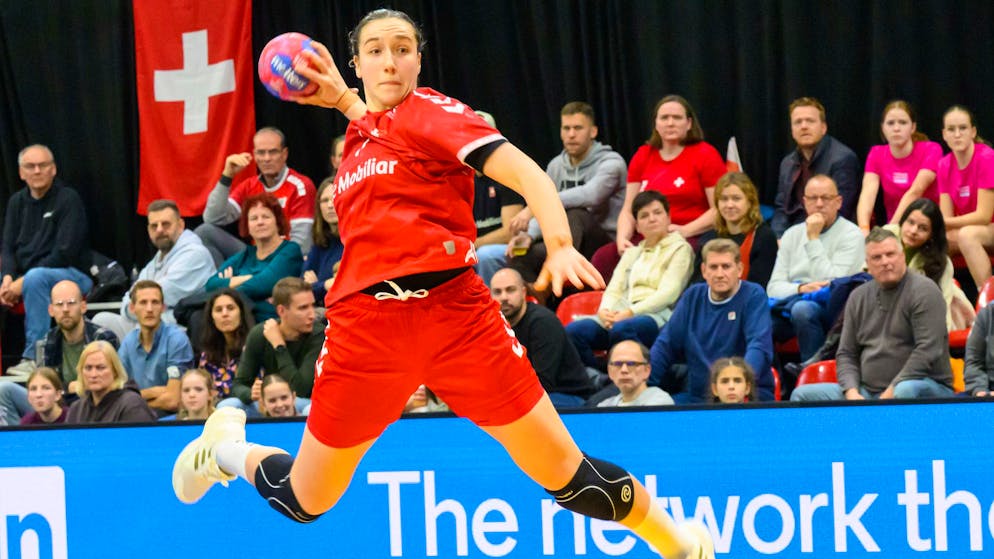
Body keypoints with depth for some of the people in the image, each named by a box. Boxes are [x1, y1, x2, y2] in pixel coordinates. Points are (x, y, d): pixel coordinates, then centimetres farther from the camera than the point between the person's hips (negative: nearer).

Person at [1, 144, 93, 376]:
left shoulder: (68, 199, -8)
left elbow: (65, 252, -16)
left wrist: (23, 283, -19)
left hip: (73, 275, -7)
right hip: (24, 276, 7)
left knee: (36, 278, -37)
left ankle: (34, 358, -39)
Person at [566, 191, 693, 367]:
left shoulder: (680, 248, 13)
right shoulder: (632, 253, 31)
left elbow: (668, 293, -2)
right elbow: (614, 290, 18)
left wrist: (630, 313, -14)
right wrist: (604, 311, -7)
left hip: (658, 314, -5)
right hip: (622, 314, 6)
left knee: (622, 329, -41)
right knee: (574, 330, -25)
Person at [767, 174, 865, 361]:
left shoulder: (851, 234, 1)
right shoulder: (792, 234, 17)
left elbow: (832, 284, -10)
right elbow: (774, 288, 10)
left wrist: (813, 239, -7)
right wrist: (801, 288, -11)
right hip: (788, 303, 4)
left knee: (803, 309, -38)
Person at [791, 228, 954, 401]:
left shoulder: (923, 290, -5)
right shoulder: (858, 297, 15)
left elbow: (928, 350, -15)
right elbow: (846, 354, 15)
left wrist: (892, 392, -19)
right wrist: (852, 392, -5)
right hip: (867, 392, 6)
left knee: (906, 391, -42)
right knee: (802, 395, -6)